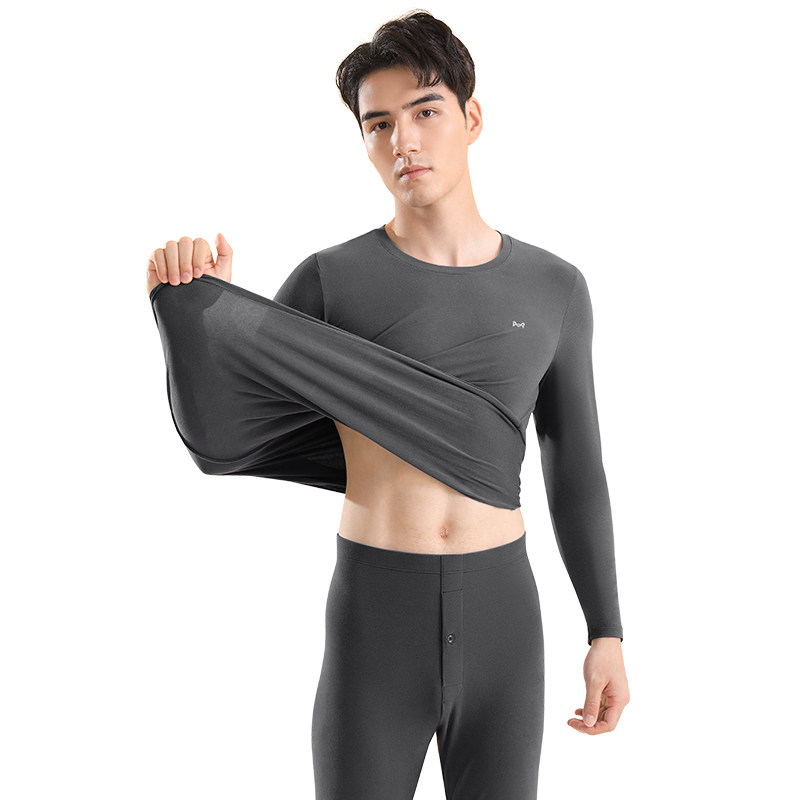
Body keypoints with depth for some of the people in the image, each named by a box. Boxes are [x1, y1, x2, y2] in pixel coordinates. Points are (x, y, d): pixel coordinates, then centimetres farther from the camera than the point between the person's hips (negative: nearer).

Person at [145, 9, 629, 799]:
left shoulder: (553, 288, 3)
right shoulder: (328, 280, -5)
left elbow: (577, 471, 9)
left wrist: (607, 633, 6)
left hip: (501, 616, 2)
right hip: (374, 621, -2)